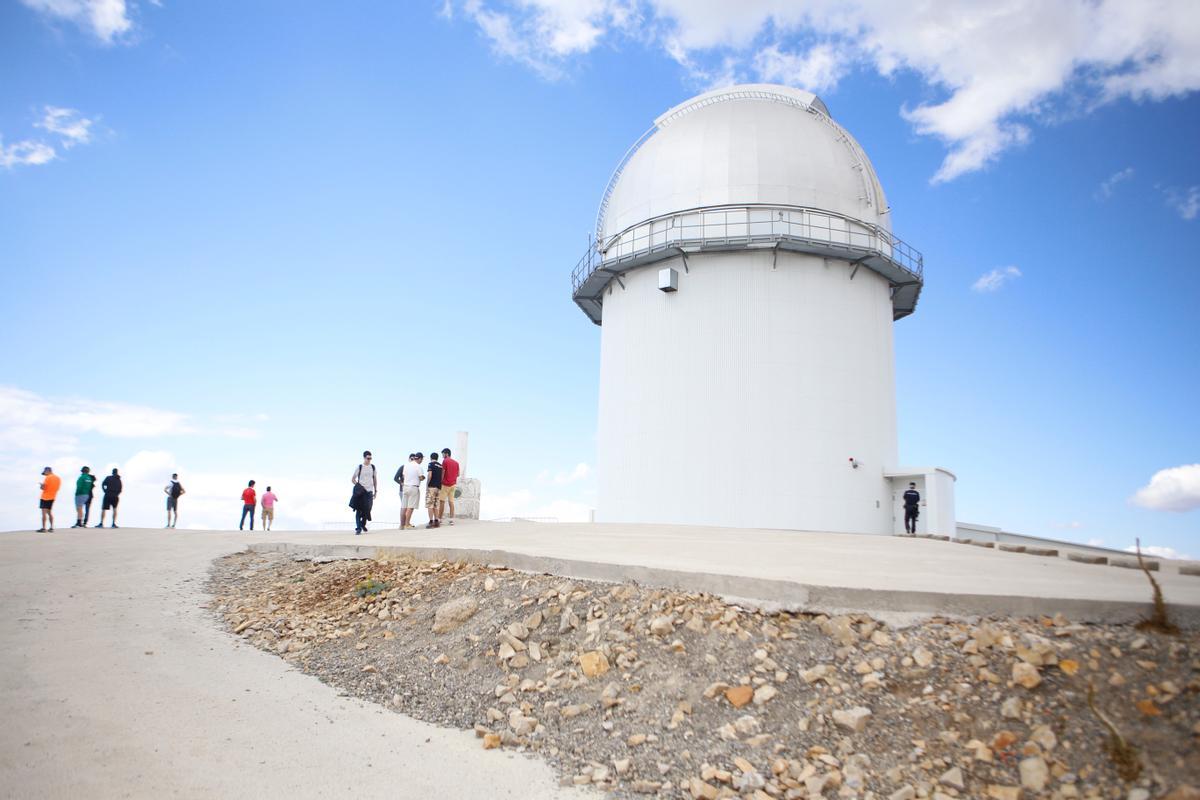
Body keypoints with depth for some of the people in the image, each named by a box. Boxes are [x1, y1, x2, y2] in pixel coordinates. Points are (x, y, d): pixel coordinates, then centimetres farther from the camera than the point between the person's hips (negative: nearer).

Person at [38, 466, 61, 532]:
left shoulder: (48, 478, -13)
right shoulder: (58, 478, 9)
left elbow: (43, 487, -16)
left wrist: (41, 485, 5)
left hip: (45, 497, -7)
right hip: (52, 497, 7)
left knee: (44, 512, -6)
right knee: (49, 512, 15)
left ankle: (43, 528, -9)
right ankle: (51, 528, 12)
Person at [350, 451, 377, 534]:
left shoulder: (373, 467, 8)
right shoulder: (359, 467, -2)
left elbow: (375, 479, 15)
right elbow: (353, 479, 3)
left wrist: (376, 490, 12)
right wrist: (358, 486, -10)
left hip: (369, 491, 3)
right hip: (361, 492, -2)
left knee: (367, 509, -1)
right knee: (359, 510, -4)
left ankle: (363, 524, 23)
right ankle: (358, 528, 1)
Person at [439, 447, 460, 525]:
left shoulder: (445, 461, -7)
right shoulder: (456, 462, 10)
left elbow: (443, 472, -10)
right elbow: (458, 474, 12)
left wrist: (441, 481, -3)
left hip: (445, 484, -5)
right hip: (453, 484, 6)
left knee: (442, 501, 0)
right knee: (451, 501, 5)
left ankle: (440, 518, 2)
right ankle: (451, 519, 1)